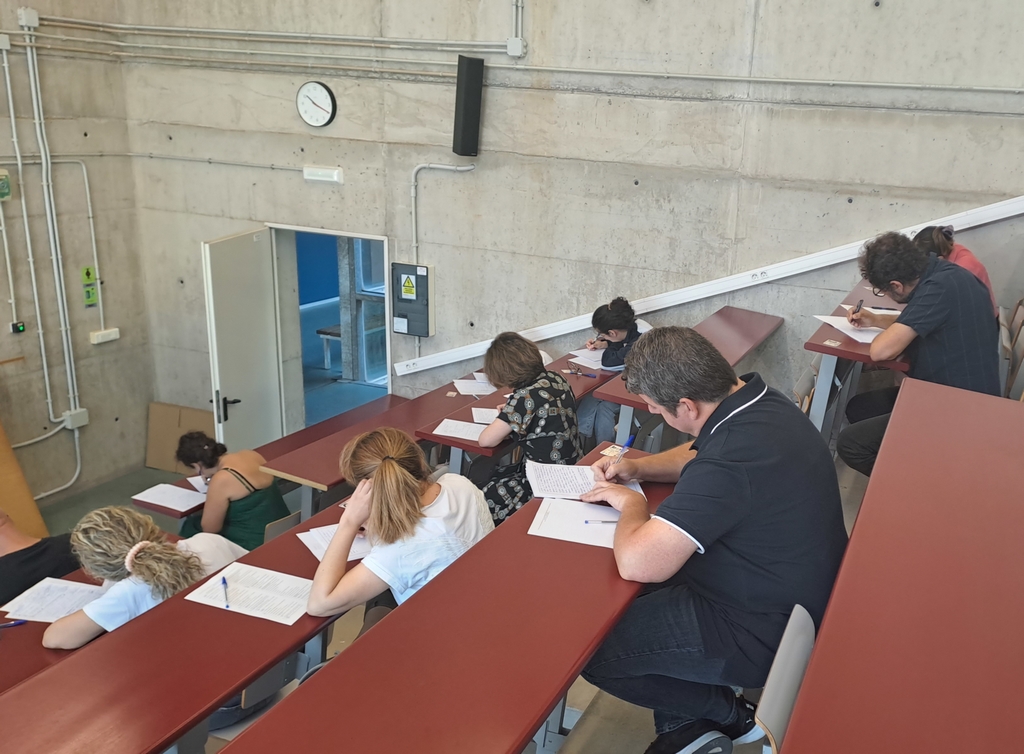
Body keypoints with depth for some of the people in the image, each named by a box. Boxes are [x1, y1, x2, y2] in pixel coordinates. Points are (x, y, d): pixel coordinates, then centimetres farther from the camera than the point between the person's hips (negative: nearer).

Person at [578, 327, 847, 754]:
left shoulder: (731, 462, -34)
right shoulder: (759, 401, -4)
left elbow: (637, 563, -33)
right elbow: (697, 455, 18)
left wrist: (630, 502, -14)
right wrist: (636, 468, 5)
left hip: (765, 634, -10)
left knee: (588, 650, -4)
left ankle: (732, 715, 14)